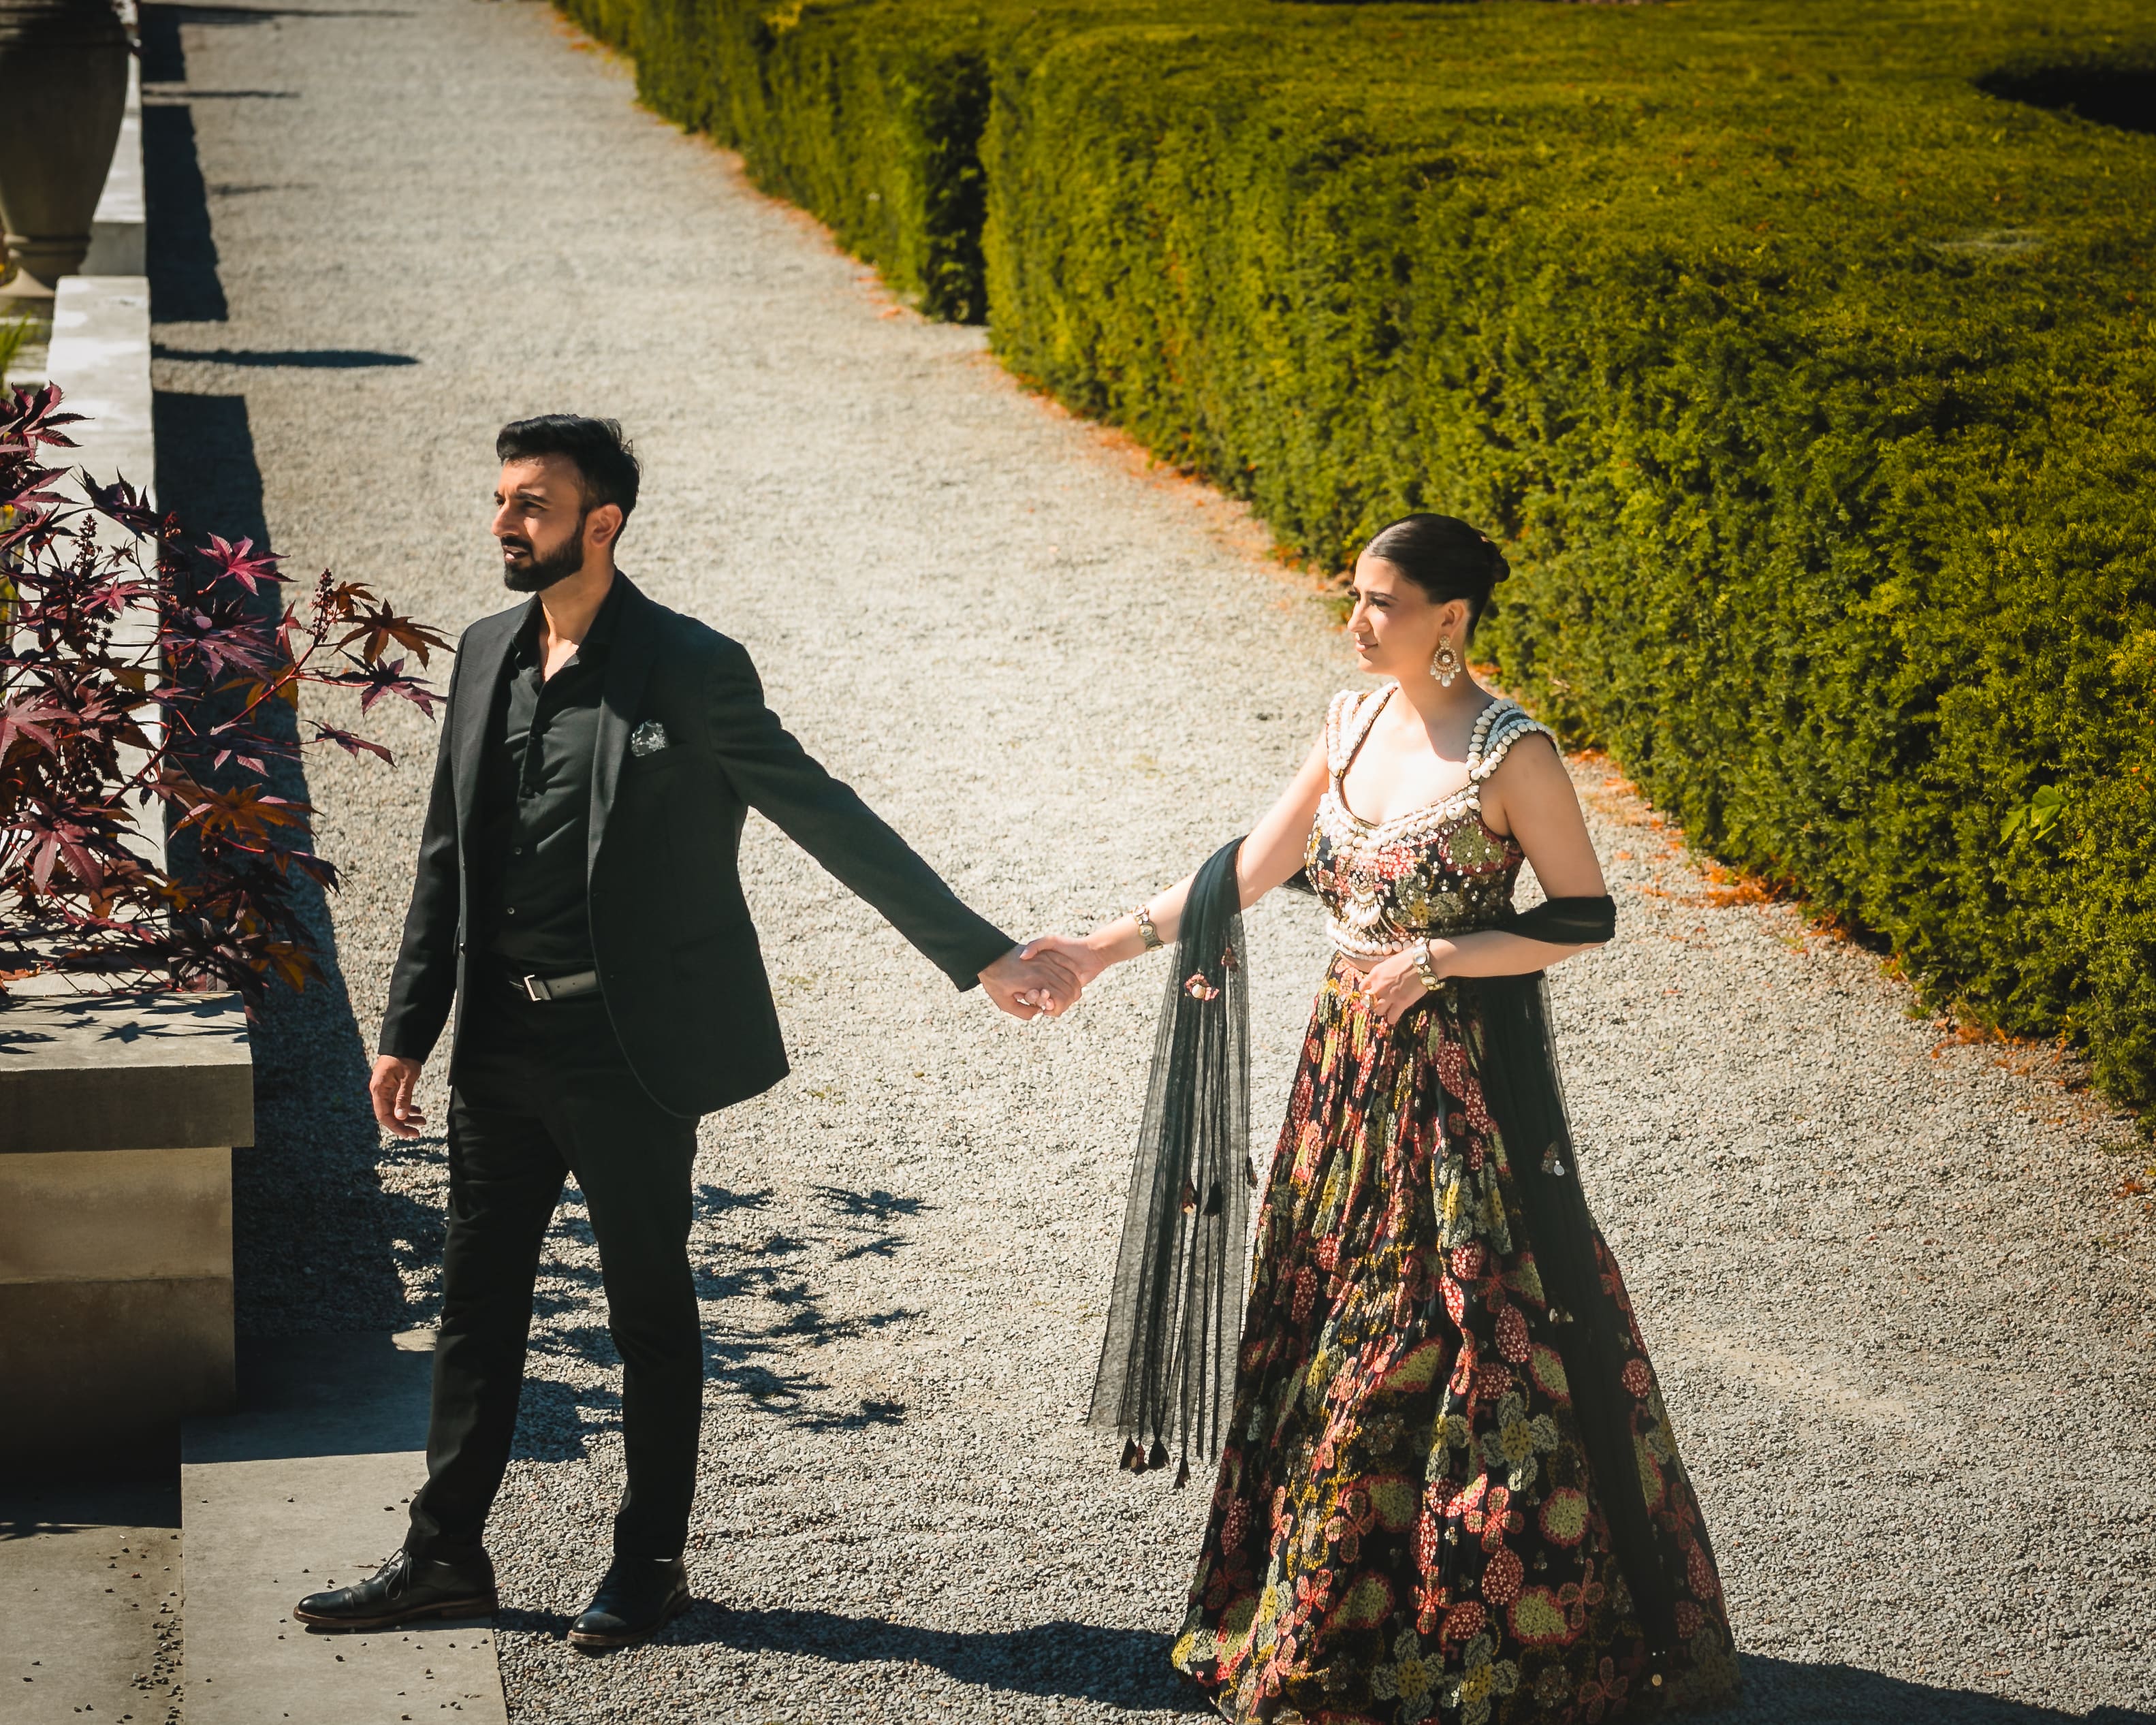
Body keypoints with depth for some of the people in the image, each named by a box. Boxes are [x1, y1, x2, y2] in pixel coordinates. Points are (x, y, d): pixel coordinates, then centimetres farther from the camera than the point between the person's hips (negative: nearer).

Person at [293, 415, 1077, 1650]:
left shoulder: (690, 668, -12)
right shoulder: (486, 655, 7)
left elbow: (830, 820, -10)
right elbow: (449, 854, 13)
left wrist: (981, 956, -12)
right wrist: (409, 1029, 11)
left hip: (630, 1049, -6)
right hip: (502, 1041, 6)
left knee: (651, 1308, 7)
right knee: (478, 1301, 13)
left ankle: (651, 1563, 21)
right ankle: (446, 1556, 24)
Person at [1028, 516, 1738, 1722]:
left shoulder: (1510, 752, -15)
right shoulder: (1357, 725, 5)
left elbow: (1587, 917, -12)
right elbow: (1252, 869, 11)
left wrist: (1436, 958, -18)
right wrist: (1113, 945, 8)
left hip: (1465, 1074, -7)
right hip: (1352, 1068, 7)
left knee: (1476, 1345, -1)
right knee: (1335, 1331, 13)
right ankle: (1336, 1616, 27)